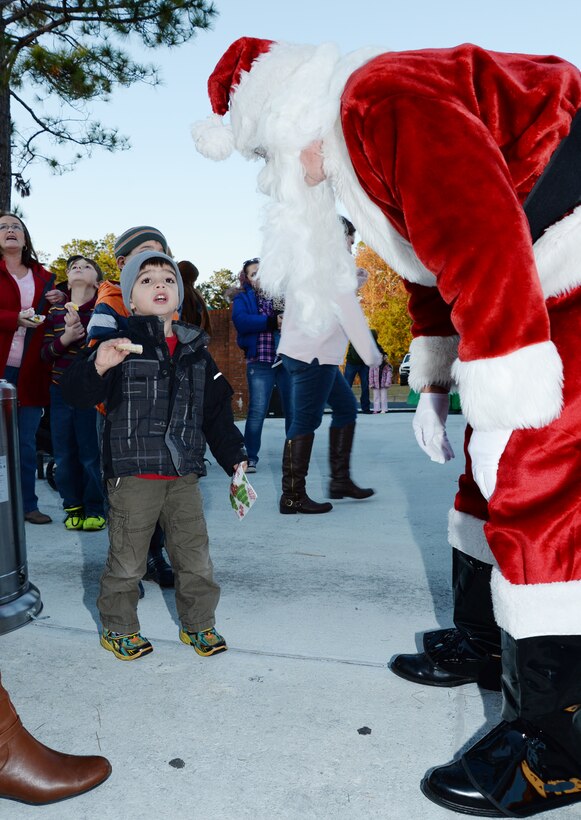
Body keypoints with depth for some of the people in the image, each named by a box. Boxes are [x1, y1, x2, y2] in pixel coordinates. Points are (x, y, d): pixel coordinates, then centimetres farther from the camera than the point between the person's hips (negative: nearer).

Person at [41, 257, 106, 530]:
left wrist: (81, 329, -22)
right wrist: (64, 338, -13)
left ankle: (94, 509, 14)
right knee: (64, 454, 7)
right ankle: (73, 507, 21)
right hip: (61, 391, 4)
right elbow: (45, 353, 5)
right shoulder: (55, 313, 9)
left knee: (91, 455, -1)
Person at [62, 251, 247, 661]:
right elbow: (76, 392, -17)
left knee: (195, 557, 13)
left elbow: (217, 411, 13)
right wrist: (97, 366, -38)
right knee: (127, 561, 8)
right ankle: (118, 628, 29)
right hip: (132, 475, -4)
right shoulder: (119, 346, -6)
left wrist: (234, 457, 8)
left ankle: (199, 623, 32)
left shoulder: (196, 351, 8)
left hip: (184, 476, 4)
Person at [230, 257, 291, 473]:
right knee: (257, 411, -5)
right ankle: (250, 458, 3)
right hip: (260, 363, -2)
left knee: (293, 410, 4)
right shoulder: (243, 298, 9)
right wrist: (272, 322, -19)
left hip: (289, 360, 2)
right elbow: (241, 320, -11)